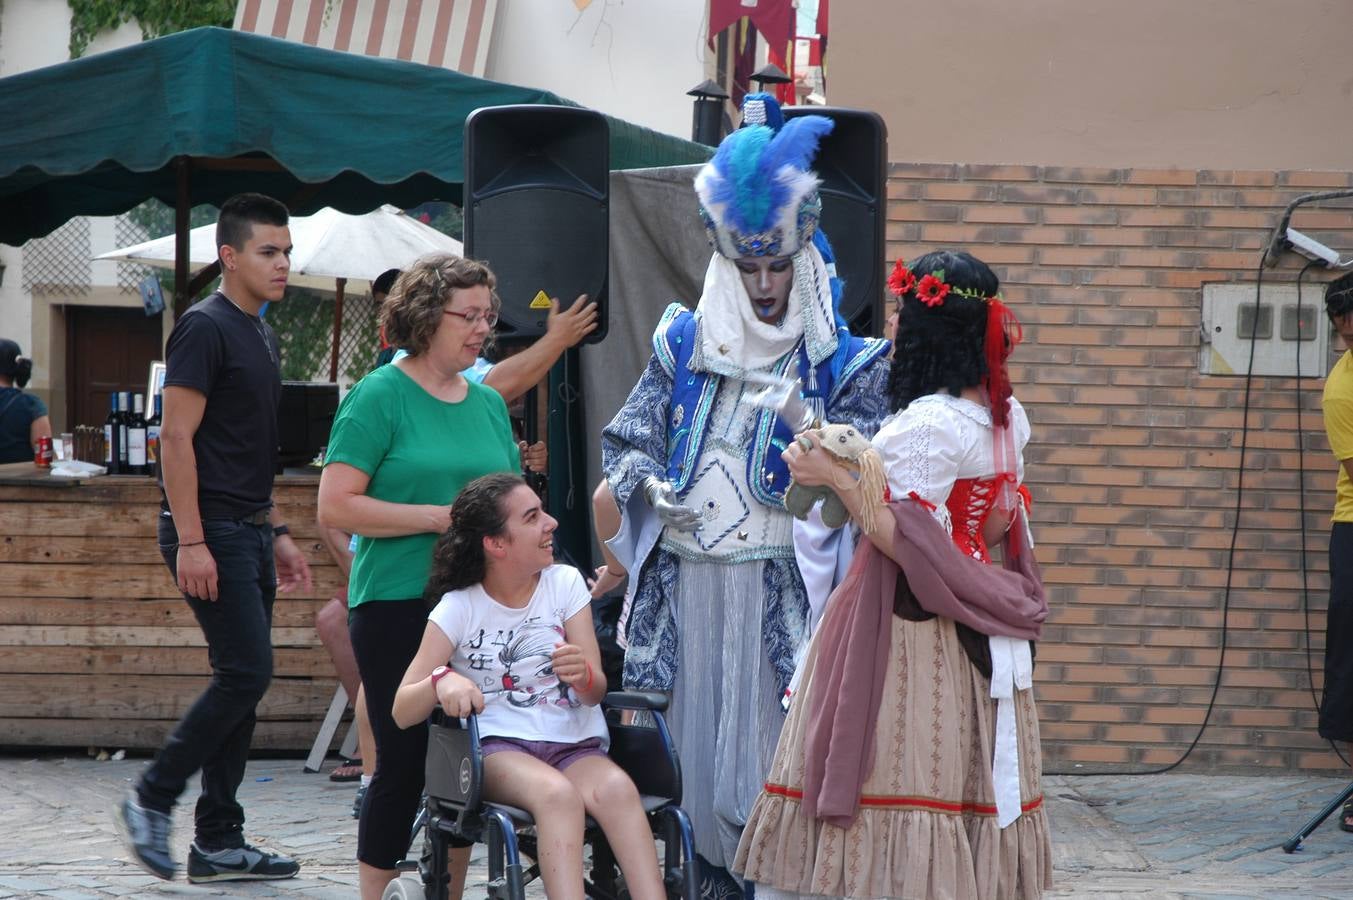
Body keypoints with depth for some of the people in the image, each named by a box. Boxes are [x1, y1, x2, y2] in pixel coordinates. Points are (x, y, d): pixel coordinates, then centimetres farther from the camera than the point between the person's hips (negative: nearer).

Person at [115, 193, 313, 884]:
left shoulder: (260, 335, 18)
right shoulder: (205, 328, -11)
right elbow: (177, 438, -16)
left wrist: (276, 534, 21)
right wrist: (190, 541, -21)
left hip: (248, 534, 9)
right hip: (210, 532, -9)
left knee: (243, 683, 7)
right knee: (246, 672, -12)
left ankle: (218, 842, 11)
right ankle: (151, 800, 0)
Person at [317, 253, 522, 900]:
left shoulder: (489, 404, 14)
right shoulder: (379, 397, -5)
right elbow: (336, 508, -12)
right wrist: (440, 517, -15)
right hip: (398, 607, -6)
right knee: (404, 763, -4)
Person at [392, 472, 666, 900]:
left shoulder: (565, 583, 7)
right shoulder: (459, 607, 2)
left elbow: (596, 693, 1)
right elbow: (402, 712, -4)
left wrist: (583, 677, -25)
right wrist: (441, 682, -27)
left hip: (575, 746, 2)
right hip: (495, 748, -2)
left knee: (616, 787, -34)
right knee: (556, 792, -37)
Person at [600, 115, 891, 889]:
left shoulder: (840, 360, 3)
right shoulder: (684, 345, 11)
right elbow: (628, 441, 14)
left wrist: (807, 437, -21)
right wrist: (650, 485, -7)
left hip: (780, 584, -3)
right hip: (688, 577, 3)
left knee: (771, 735, -8)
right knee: (693, 731, 5)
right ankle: (711, 870, 13)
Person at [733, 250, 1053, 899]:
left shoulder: (926, 424, -19)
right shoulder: (1007, 417, 7)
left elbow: (909, 546, -21)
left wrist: (834, 477, -15)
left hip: (905, 623, -8)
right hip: (969, 627, 8)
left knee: (897, 775, -4)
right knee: (959, 776, 11)